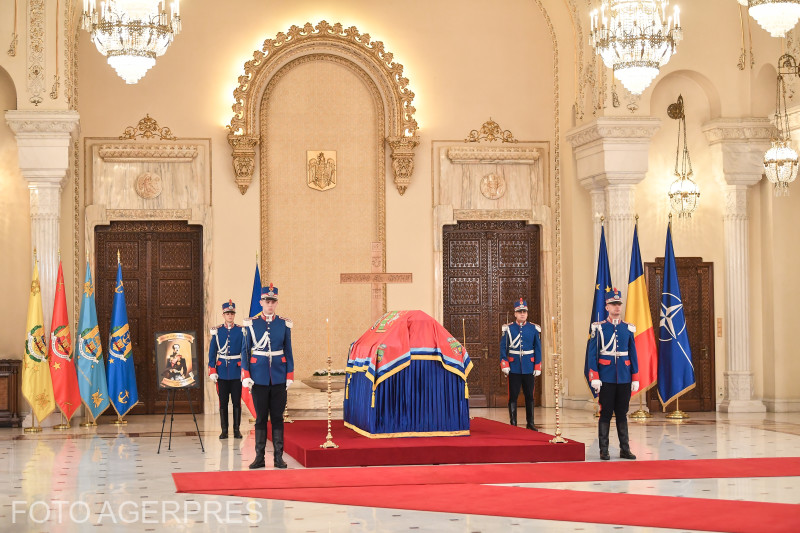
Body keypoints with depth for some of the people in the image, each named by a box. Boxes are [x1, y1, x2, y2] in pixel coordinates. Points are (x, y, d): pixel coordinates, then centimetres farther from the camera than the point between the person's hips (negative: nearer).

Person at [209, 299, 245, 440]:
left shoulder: (241, 331, 2)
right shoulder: (217, 331, 4)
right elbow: (212, 353, 5)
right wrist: (212, 371, -2)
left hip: (237, 371, -1)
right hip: (222, 372, 1)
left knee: (237, 402, 2)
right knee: (223, 402, 3)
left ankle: (237, 430, 10)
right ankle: (224, 430, 10)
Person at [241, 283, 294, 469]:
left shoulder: (284, 324, 4)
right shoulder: (251, 323, 1)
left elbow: (288, 351, 7)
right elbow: (245, 351, 2)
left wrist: (290, 376, 3)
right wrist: (246, 376, -5)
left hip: (279, 377, 1)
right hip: (259, 377, -1)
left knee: (277, 417, 3)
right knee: (260, 417, 3)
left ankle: (278, 456, 7)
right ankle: (259, 457, 7)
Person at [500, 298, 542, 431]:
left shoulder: (534, 328, 5)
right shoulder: (508, 328, 0)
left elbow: (538, 349, 6)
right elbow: (503, 348, 0)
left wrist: (537, 367, 2)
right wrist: (504, 364, -8)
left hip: (529, 368, 1)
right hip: (514, 368, -1)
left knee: (529, 396, 6)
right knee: (513, 396, 0)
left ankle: (530, 423, 13)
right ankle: (513, 424, 5)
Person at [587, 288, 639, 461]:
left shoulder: (628, 329, 8)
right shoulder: (599, 328, -1)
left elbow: (633, 355, 10)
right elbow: (592, 354, -3)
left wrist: (635, 379, 6)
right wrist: (595, 378, -10)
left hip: (624, 380, 3)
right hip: (606, 380, -3)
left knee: (622, 414, 8)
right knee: (605, 414, 0)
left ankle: (625, 449, 13)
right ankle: (604, 450, 5)